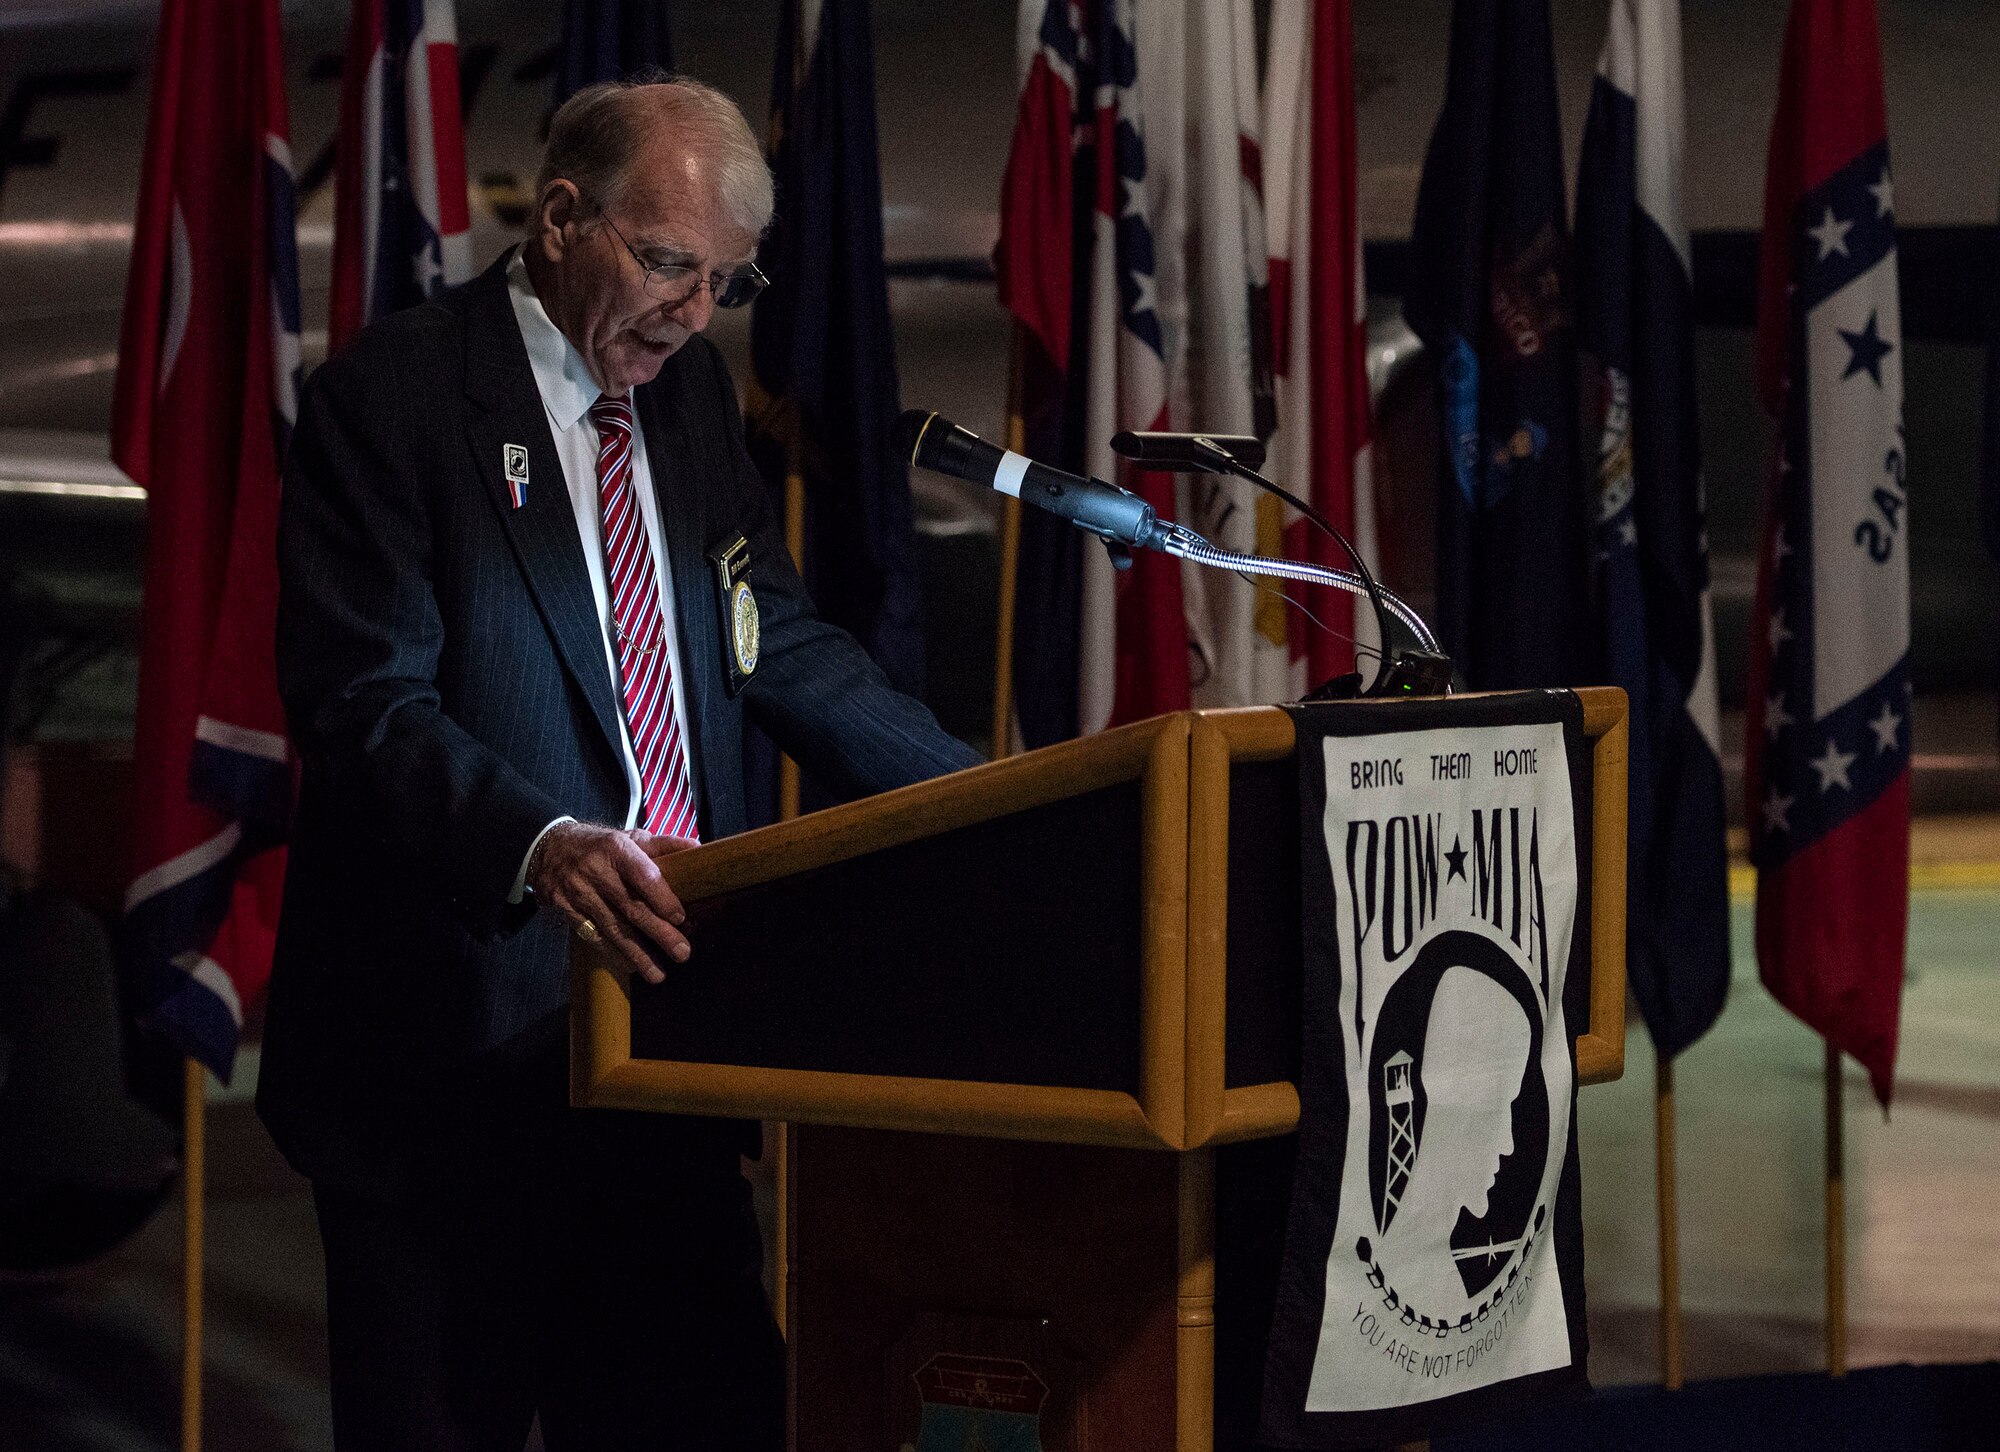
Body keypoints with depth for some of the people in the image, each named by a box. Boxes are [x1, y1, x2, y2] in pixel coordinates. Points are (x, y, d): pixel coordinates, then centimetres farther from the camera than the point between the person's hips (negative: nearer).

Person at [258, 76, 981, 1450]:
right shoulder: (390, 398, -8)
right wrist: (537, 846, -35)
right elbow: (368, 705, -18)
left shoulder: (692, 391, 14)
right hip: (458, 1060, -7)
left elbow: (788, 650, 18)